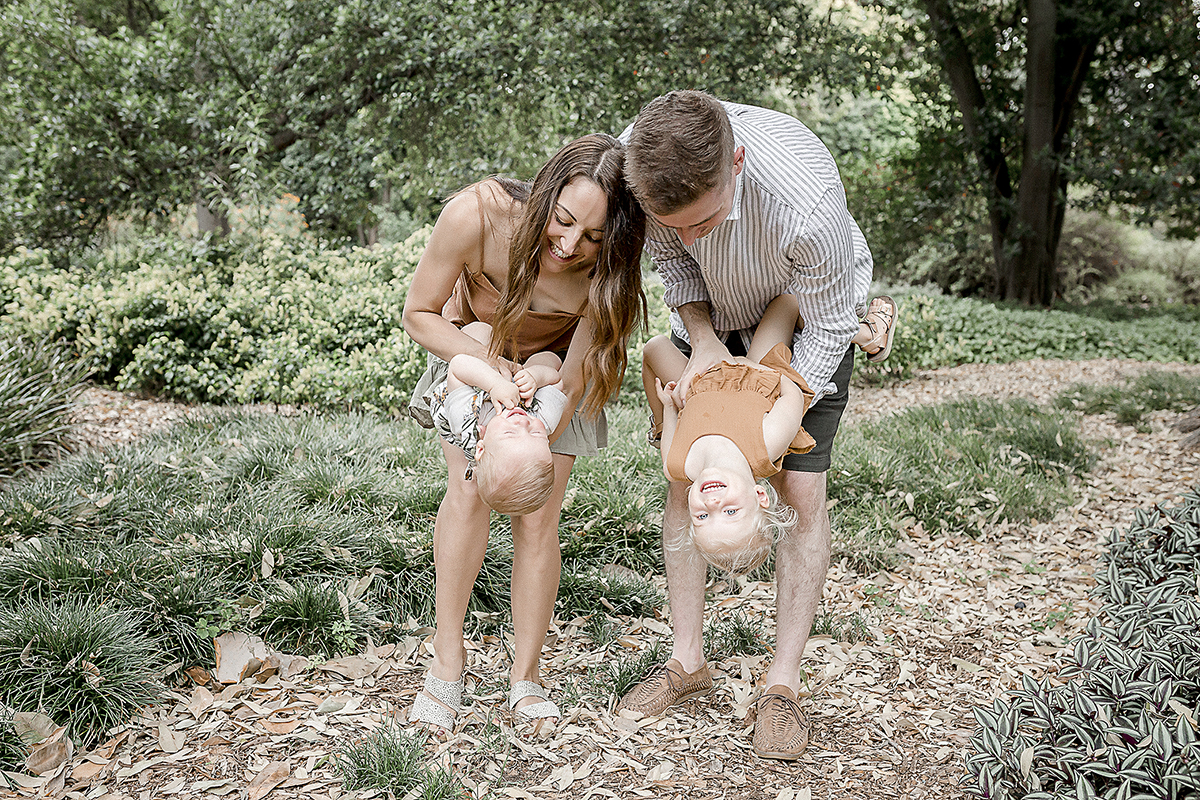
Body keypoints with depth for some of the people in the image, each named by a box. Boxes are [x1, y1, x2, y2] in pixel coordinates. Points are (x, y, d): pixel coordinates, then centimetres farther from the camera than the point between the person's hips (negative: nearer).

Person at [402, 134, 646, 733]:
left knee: (537, 521, -6)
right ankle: (447, 658, -2)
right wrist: (493, 366, -35)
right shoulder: (476, 214, -37)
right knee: (470, 488, -17)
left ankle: (525, 677, 11)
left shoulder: (607, 275, -35)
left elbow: (570, 389, -29)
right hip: (469, 349, 0)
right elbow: (419, 315, -21)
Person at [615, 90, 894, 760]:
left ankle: (783, 686, 5)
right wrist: (702, 340, -24)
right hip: (710, 317, 4)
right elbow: (671, 257, -9)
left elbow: (826, 329, -26)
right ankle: (688, 661, 15)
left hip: (810, 318, -4)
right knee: (683, 477, 1)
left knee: (801, 490, -8)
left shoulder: (806, 204, -43)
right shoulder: (640, 156, -30)